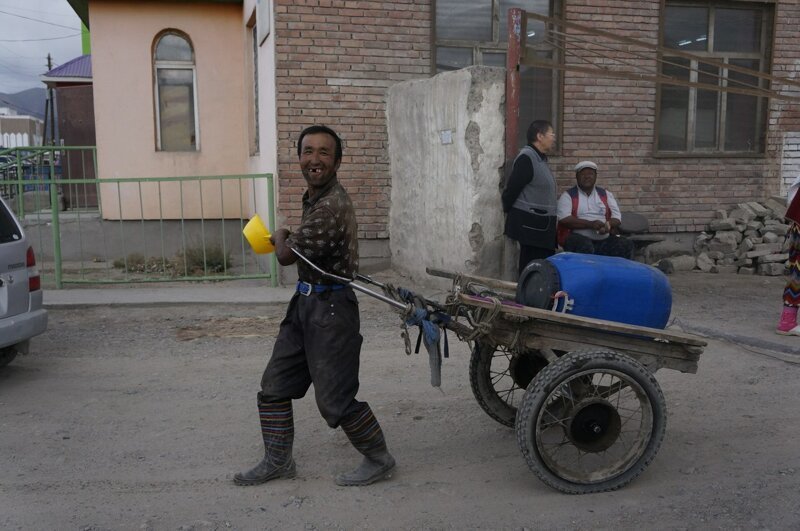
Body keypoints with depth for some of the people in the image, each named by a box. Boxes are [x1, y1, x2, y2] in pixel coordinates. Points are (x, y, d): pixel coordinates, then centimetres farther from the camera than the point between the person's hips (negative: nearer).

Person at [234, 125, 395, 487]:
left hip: (330, 307, -10)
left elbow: (286, 255, -17)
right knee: (274, 386, 13)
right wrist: (287, 239, 12)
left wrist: (280, 235, 3)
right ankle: (278, 461, 28)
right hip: (306, 302, 10)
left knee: (335, 398, -1)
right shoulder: (313, 198, 10)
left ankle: (379, 460, 19)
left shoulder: (332, 205, -23)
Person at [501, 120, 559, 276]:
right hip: (530, 224, -9)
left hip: (541, 225, 9)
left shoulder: (541, 159, 17)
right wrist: (508, 210, -3)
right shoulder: (526, 159, -14)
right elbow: (511, 189, -14)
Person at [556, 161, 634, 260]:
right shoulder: (568, 196, 6)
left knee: (627, 245, -21)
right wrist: (590, 224, -18)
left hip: (605, 240, 4)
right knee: (585, 247, -37)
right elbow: (564, 219, -8)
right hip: (579, 238, -4)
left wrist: (608, 225, -12)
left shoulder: (606, 194, 19)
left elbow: (617, 217, 13)